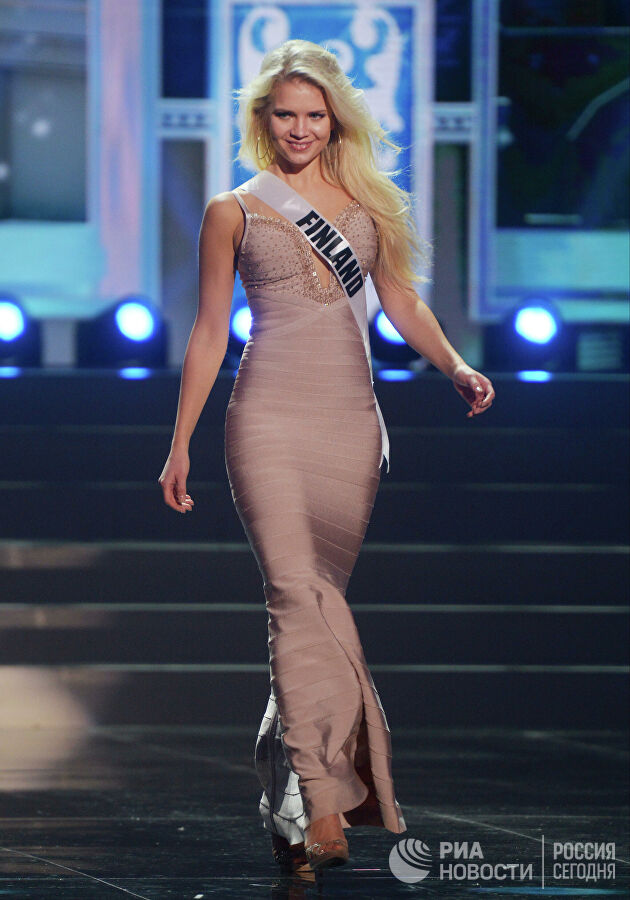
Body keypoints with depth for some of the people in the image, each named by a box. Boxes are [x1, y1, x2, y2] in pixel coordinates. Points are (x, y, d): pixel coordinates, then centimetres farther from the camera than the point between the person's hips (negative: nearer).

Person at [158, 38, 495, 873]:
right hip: (270, 418, -3)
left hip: (351, 419, 3)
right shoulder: (233, 212, 6)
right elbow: (210, 331, 9)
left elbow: (402, 301, 15)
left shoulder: (366, 201, 13)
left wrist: (456, 365, -3)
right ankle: (323, 800, -20)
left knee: (321, 596, 5)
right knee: (297, 594, -14)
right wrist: (180, 443, 7)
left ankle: (288, 771, 20)